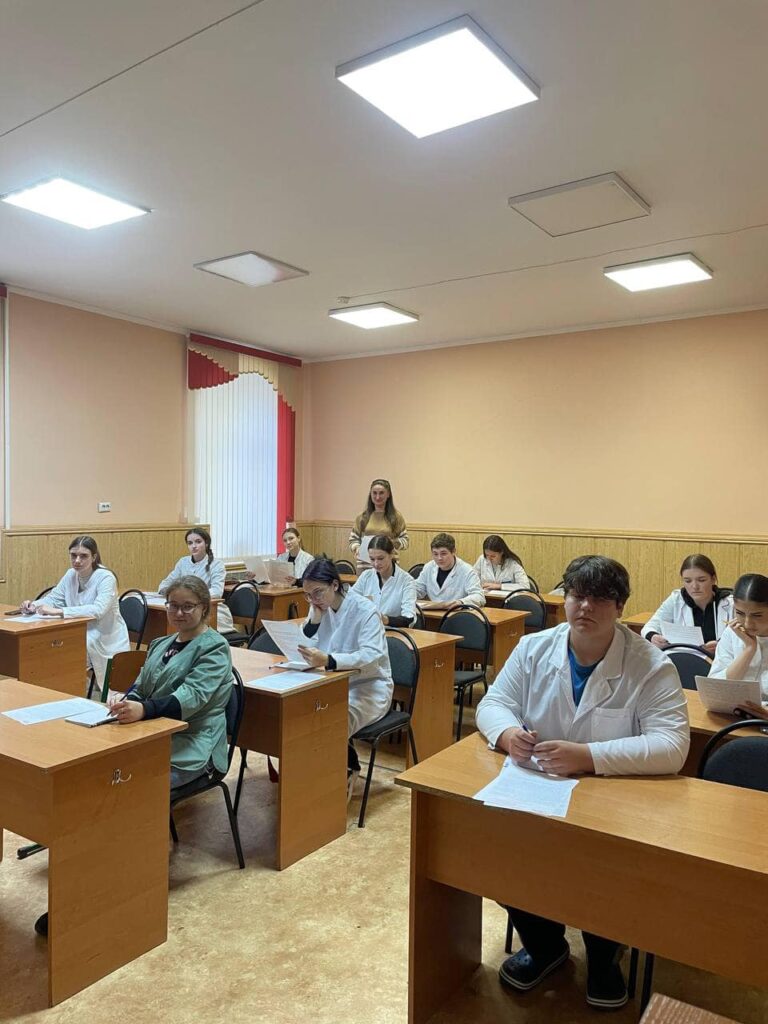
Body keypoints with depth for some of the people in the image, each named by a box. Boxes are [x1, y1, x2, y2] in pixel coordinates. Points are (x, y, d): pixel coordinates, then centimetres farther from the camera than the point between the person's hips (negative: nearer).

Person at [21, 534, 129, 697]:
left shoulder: (106, 578, -17)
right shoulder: (71, 575, 5)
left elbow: (98, 610, -31)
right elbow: (53, 598, 7)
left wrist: (58, 611, -38)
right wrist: (33, 605, -17)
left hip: (106, 642, -6)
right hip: (81, 637, 6)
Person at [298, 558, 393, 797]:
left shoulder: (365, 610, -17)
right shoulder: (320, 608, 2)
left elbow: (372, 656, -34)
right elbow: (307, 652, -3)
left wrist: (327, 660, -49)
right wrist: (315, 618, -17)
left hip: (369, 687, -6)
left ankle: (348, 770, 1)